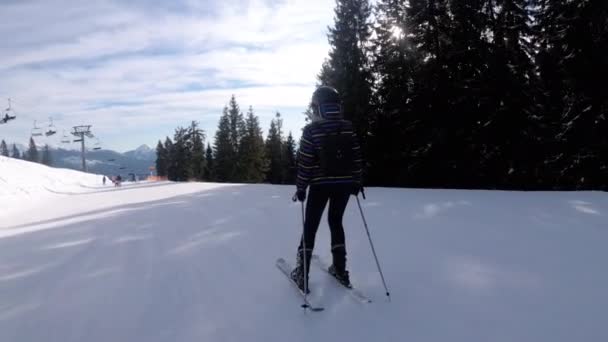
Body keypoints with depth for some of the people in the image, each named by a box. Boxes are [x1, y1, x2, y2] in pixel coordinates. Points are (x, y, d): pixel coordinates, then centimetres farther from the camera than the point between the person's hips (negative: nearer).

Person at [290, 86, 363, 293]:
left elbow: (305, 163, -11)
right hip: (344, 184, 3)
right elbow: (357, 157, 2)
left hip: (320, 185, -3)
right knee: (336, 222, 19)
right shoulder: (348, 128, 0)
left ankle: (302, 273, 9)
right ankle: (340, 269, 21)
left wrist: (301, 188, -3)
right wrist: (356, 182, 13)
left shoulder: (311, 130, -10)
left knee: (310, 225, 7)